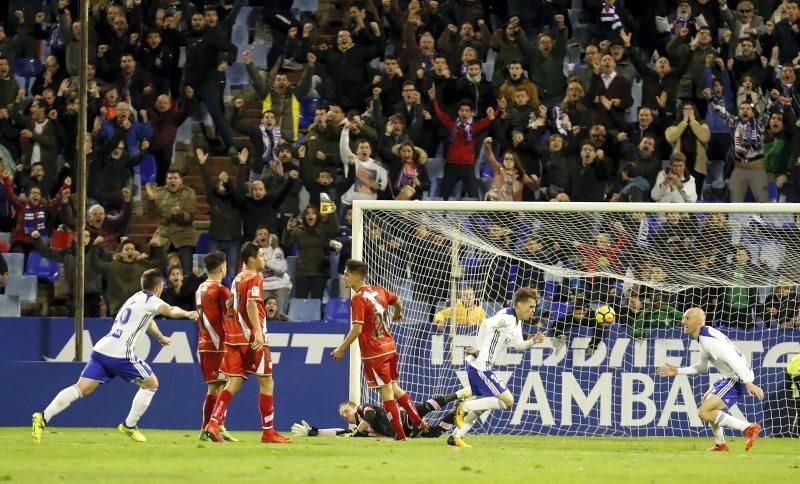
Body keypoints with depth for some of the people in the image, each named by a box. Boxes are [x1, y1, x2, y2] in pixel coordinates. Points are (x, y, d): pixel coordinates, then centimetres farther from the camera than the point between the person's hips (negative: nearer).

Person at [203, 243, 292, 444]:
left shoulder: (237, 279, 17)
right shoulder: (254, 279, -8)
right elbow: (251, 305, -22)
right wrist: (258, 331, -32)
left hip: (234, 337, 8)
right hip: (251, 337, -8)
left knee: (233, 383, 3)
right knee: (267, 383, 3)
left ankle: (214, 422, -13)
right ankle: (268, 432, 5)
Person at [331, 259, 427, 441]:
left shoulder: (358, 299, -17)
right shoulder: (378, 291, 6)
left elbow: (357, 329, -23)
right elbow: (397, 301, 25)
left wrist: (341, 349, -14)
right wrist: (397, 314, 47)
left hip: (374, 353, -7)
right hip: (390, 347, 7)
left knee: (386, 392, 0)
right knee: (394, 387, 20)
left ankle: (400, 434, 3)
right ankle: (418, 421, 17)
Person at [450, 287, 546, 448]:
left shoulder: (516, 322, 15)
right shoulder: (507, 318, -17)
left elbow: (519, 345, 22)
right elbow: (486, 324, -30)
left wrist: (533, 341, 3)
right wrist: (477, 348, -29)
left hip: (479, 366, 10)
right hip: (480, 366, -10)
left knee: (483, 404, 22)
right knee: (507, 401, -9)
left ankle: (456, 437, 26)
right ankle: (464, 407, -6)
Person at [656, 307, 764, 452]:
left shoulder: (708, 340, -19)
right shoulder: (703, 338, 14)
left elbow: (733, 360, -27)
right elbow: (702, 368, 27)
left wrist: (748, 382, -33)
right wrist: (677, 371, 26)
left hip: (738, 379, -11)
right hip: (731, 377, 11)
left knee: (704, 412, -16)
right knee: (706, 401, 30)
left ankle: (749, 428, -14)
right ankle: (720, 444, 33)